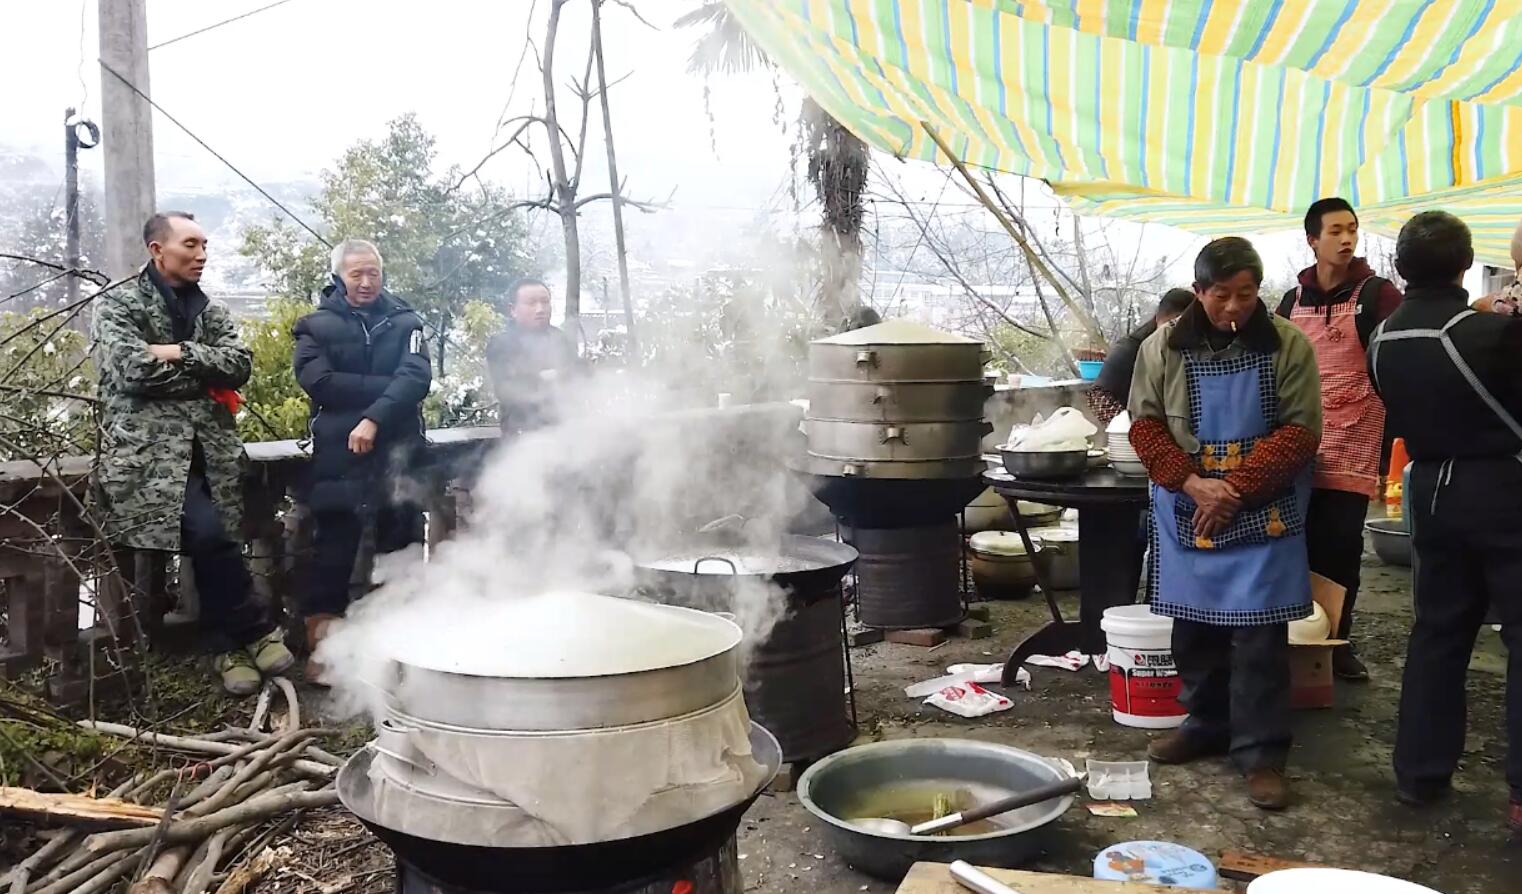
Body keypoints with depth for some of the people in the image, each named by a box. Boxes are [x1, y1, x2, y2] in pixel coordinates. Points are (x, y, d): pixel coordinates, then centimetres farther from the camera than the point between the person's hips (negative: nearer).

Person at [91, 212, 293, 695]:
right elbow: (132, 370, -11)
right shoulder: (117, 304, 4)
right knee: (208, 533, -23)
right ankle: (256, 629, -7)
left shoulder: (212, 310, 19)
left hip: (209, 445, 5)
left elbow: (239, 364, 2)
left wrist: (178, 353, -8)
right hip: (148, 447, -5)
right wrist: (204, 371, -3)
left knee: (208, 540, -10)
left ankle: (227, 646, 5)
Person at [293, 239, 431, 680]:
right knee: (333, 551, -1)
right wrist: (385, 387, -11)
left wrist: (375, 418, -20)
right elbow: (318, 381, -10)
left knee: (401, 545, 7)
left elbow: (416, 377, -7)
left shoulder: (405, 322, 9)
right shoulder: (317, 325, 6)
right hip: (339, 456, -2)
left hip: (398, 453, 2)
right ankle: (321, 644, 6)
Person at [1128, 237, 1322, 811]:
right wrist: (1191, 483, -15)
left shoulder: (1288, 345, -5)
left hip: (1264, 513, -2)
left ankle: (1262, 751, 6)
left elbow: (1300, 430, -7)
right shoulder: (1163, 348, -1)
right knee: (1194, 624, 11)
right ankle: (1208, 723, 29)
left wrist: (1237, 488, -18)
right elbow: (1145, 424, 0)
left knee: (1259, 633, -3)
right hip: (1187, 510, 3)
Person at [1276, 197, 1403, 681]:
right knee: (1301, 542, 4)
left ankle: (1336, 640, 9)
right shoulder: (1292, 301, 12)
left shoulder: (1377, 294, -1)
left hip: (1354, 442, -3)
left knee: (1341, 543, -2)